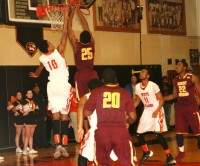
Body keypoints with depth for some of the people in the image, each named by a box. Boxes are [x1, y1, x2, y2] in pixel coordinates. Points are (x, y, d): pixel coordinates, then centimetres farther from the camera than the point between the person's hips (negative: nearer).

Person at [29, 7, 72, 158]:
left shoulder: (43, 59, 3)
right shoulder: (58, 52, -10)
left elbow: (38, 71, 26)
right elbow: (65, 34, -11)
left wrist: (36, 75, 49)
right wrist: (66, 18, -4)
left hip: (52, 86, 3)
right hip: (63, 85, -3)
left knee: (56, 115, 2)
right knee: (64, 115, 0)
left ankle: (58, 145, -11)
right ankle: (64, 146, -2)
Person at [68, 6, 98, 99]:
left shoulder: (76, 45, -10)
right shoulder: (92, 44, -3)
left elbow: (69, 29, -4)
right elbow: (86, 26, 4)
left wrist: (72, 13, 4)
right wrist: (78, 11, 10)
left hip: (81, 75, -3)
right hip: (92, 74, 3)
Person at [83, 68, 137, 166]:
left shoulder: (96, 92, 6)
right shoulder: (124, 93, 9)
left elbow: (86, 113, 4)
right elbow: (133, 117, 6)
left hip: (102, 131, 0)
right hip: (120, 131, 0)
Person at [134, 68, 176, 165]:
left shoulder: (153, 85, -19)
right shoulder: (137, 87, 0)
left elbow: (161, 99, -14)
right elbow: (137, 101, 13)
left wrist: (157, 111, -25)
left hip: (157, 110, -7)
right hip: (147, 111, 7)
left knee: (158, 134, -16)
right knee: (139, 134, 6)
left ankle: (169, 157, -8)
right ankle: (146, 152, 30)